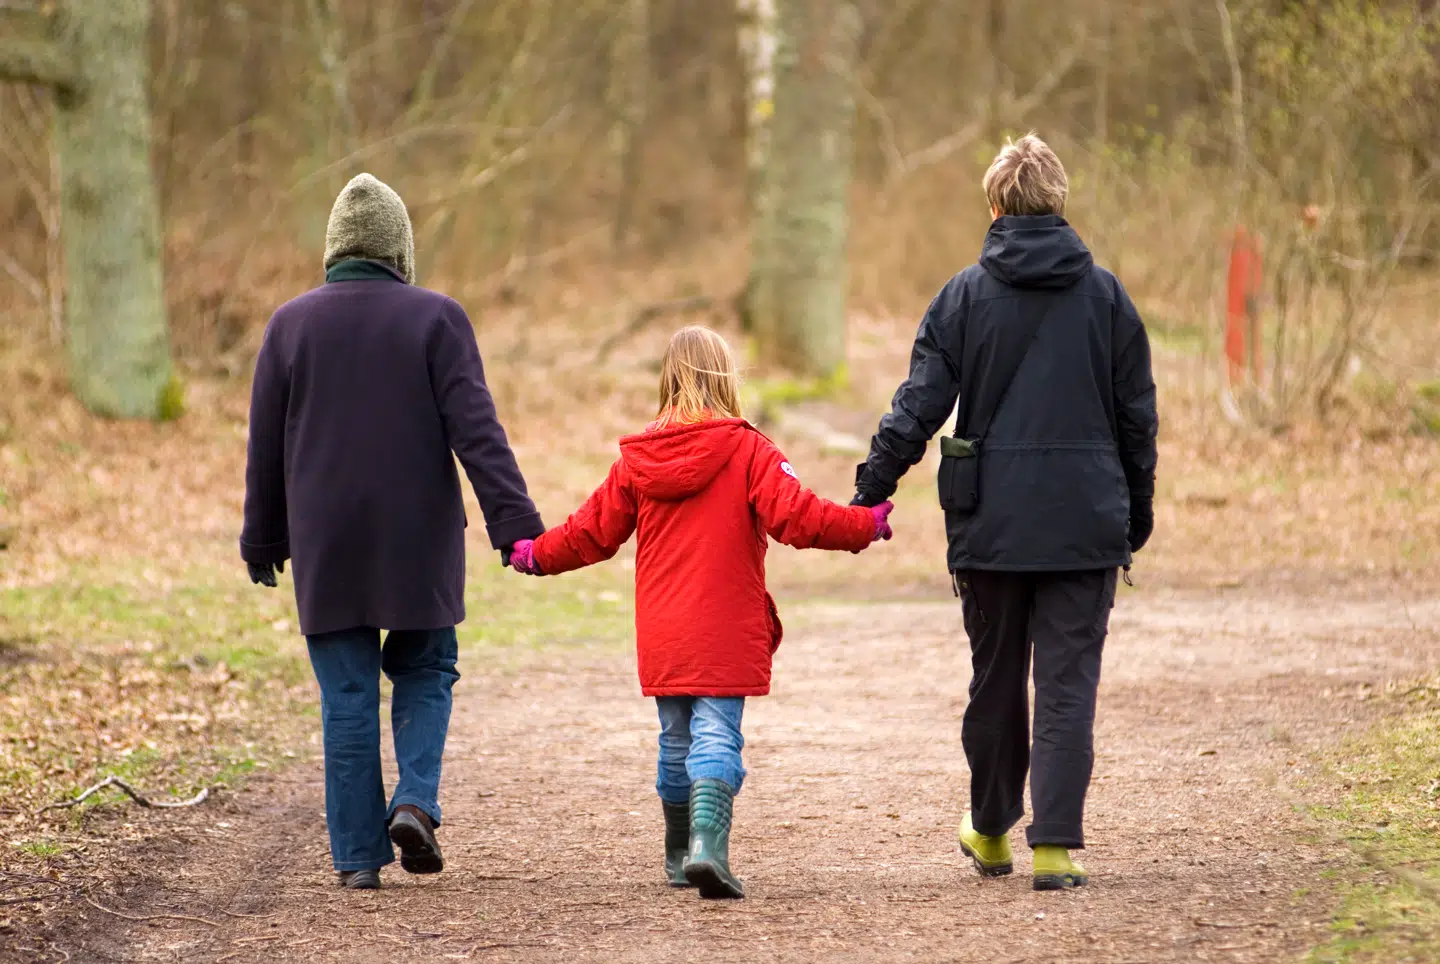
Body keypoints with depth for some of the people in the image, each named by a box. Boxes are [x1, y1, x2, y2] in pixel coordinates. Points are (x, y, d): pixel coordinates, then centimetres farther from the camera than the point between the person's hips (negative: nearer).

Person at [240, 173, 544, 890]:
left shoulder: (290, 325, 3)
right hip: (418, 539, -1)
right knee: (424, 674, 15)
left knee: (347, 696, 5)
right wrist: (514, 523, -14)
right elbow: (476, 429, -12)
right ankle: (416, 801, -8)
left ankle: (359, 856, 3)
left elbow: (266, 447, 7)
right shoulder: (435, 319, -4)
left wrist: (263, 541, 16)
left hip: (327, 544, 1)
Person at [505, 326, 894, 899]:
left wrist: (537, 556, 29)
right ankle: (707, 844, -29)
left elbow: (594, 531, 13)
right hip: (725, 635, -4)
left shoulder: (637, 458, 5)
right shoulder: (747, 451, -7)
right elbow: (796, 517, -14)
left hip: (661, 637, 4)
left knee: (676, 739, 17)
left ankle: (680, 857, 27)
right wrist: (866, 526, -3)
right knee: (717, 737, -9)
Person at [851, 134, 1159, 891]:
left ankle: (990, 833, 28)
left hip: (991, 524, 0)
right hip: (1084, 524, 0)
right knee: (1067, 685, 0)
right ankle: (1055, 847, -8)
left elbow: (918, 408, -4)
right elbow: (1138, 415, 6)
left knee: (995, 679, 14)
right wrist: (1137, 513, 16)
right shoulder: (1106, 295, 3)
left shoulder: (964, 296, -1)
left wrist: (869, 493, 2)